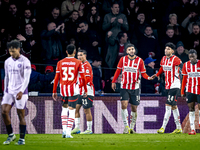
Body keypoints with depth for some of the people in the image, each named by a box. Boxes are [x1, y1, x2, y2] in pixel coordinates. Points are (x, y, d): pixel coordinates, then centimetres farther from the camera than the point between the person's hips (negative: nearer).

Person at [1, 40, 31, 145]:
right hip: (9, 92, 5)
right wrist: (5, 91, 18)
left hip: (20, 92, -5)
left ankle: (22, 139, 6)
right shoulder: (7, 61, 11)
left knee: (21, 115, -3)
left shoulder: (25, 62, -8)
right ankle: (10, 135, 7)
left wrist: (21, 91, -24)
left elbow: (27, 78, -13)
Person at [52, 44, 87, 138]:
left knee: (64, 108, 20)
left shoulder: (60, 63, 4)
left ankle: (64, 129, 9)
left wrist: (54, 91, 8)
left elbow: (56, 78, 3)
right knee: (71, 110, 1)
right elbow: (83, 77, -1)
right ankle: (68, 132, -5)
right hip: (73, 88, -3)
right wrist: (85, 90, 9)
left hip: (63, 88, 3)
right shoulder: (78, 63, -1)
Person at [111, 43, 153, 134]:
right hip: (124, 86, 0)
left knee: (134, 108, 5)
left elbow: (143, 73, 2)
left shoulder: (139, 61, -2)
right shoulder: (123, 59, 2)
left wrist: (148, 77, -19)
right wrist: (113, 81, 15)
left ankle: (132, 127, 18)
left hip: (135, 87, 0)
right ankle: (126, 126, -14)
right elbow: (118, 70, 13)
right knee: (124, 105, -16)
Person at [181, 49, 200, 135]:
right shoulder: (186, 65, 4)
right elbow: (184, 79, 11)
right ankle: (192, 129, -1)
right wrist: (182, 92, 10)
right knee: (191, 108, -1)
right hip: (190, 90, 2)